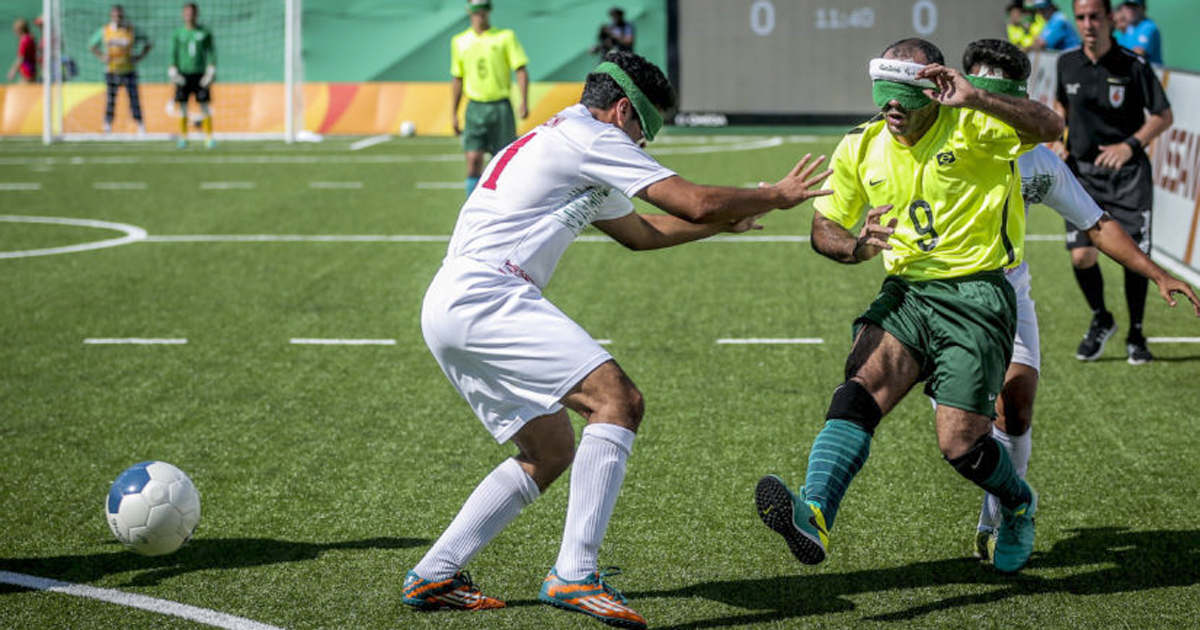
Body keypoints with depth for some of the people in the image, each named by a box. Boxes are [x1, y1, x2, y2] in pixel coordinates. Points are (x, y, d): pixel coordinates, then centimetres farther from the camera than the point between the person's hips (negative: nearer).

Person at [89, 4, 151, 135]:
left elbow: (148, 44, 8)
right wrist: (102, 57, 1)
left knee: (133, 98, -5)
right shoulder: (104, 31, 4)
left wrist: (139, 57, -5)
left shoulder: (132, 31, -1)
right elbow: (93, 46, 17)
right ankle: (107, 127, 2)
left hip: (129, 70, -1)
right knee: (110, 99, -2)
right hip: (111, 71, 1)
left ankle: (141, 127, -2)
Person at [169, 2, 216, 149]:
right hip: (183, 75, 1)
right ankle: (183, 138, 6)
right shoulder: (178, 33, 6)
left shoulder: (205, 32, 4)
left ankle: (208, 138, 0)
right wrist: (173, 71, -4)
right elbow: (174, 53, 7)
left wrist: (211, 71, -5)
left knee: (204, 106, -4)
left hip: (200, 75, -1)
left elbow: (211, 52, 5)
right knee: (182, 106, 0)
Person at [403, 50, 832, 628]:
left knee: (551, 451, 16)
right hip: (485, 297, -11)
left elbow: (640, 233, 40)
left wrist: (726, 220, 38)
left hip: (447, 310, 11)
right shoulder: (590, 138, -3)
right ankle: (573, 574, -23)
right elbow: (696, 202, -5)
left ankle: (432, 577, 16)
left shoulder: (560, 148, 28)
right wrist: (776, 196, 10)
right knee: (617, 400, -17)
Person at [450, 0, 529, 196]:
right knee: (473, 160, -11)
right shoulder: (459, 41, 9)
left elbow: (521, 70, -3)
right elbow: (457, 79, 17)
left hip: (501, 107, -2)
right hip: (475, 108, 2)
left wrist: (524, 103, -15)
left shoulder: (505, 36, 0)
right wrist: (453, 114, 15)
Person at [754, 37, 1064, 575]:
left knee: (960, 444, -7)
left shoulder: (969, 126, -9)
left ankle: (1018, 505, 28)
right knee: (861, 389, -24)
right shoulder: (860, 148, 6)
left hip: (976, 297, -4)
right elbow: (824, 228, 15)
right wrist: (855, 247, -9)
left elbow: (1050, 128, -24)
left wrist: (973, 100, -36)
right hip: (905, 293, 4)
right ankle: (812, 516, -42)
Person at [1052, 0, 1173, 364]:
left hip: (1128, 173, -2)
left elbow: (1164, 116, -4)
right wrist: (1058, 140, 5)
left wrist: (1130, 146, -17)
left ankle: (1135, 335, 16)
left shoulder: (1134, 67, -9)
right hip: (1083, 172, 2)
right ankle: (1100, 321, 18)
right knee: (1081, 256, -9)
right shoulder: (1068, 65, 2)